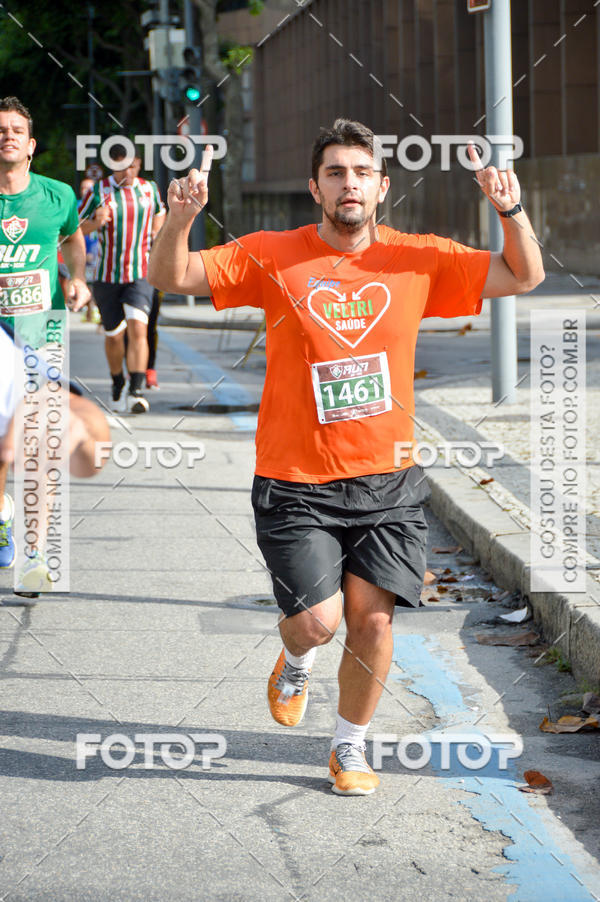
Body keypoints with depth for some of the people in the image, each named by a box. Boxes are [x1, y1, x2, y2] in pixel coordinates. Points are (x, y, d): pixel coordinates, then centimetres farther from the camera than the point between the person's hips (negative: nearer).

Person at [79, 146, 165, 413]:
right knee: (114, 335, 9)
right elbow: (75, 228, 0)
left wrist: (155, 235, 9)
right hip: (107, 275, 0)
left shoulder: (149, 189, 5)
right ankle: (117, 385, 33)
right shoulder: (99, 191, -2)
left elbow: (159, 212, 27)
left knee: (138, 328, -19)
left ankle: (136, 392, -23)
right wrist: (96, 223, -20)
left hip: (140, 274, 0)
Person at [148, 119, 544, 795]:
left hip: (389, 482, 2)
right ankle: (294, 660, 28)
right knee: (318, 621, -10)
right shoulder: (272, 257, -3)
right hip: (296, 485, -2)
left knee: (372, 621, -3)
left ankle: (350, 748, 22)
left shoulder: (419, 259, 2)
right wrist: (179, 220, -26)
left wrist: (511, 211, -11)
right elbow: (170, 278, -5)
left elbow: (523, 278, 7)